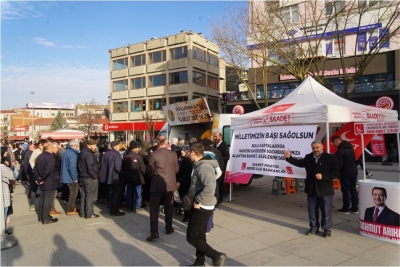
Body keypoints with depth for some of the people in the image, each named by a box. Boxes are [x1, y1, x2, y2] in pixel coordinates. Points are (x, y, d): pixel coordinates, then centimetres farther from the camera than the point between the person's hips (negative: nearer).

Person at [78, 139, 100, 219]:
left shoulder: (81, 153, 13)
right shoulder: (88, 154, -19)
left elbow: (80, 166, 17)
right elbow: (90, 168, -24)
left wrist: (81, 175, 16)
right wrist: (94, 176, -14)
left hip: (82, 177, 10)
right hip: (89, 178, -10)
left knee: (83, 195, 16)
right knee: (90, 196, -1)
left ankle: (82, 213, 23)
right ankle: (89, 214, 4)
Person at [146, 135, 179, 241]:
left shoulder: (153, 155, -10)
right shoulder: (173, 154, -3)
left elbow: (149, 172, -5)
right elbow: (176, 169, 6)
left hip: (157, 185, -3)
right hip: (170, 184, 3)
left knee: (154, 209, 3)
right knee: (169, 207, 17)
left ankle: (154, 232, -3)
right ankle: (169, 228, 26)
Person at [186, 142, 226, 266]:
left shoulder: (203, 167, -22)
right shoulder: (200, 165, 10)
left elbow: (209, 188, -33)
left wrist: (197, 201, -23)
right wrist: (196, 200, 9)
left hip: (202, 207, -10)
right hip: (201, 206, 10)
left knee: (192, 237, -2)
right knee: (199, 236, 17)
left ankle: (216, 256, 4)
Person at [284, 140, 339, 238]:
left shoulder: (331, 158, -7)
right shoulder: (308, 158, 8)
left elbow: (336, 173, -10)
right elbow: (299, 163, 15)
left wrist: (323, 176, -20)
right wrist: (289, 157, 1)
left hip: (325, 190, -4)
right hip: (311, 189, 4)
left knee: (326, 211, 6)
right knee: (312, 211, 13)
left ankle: (327, 229, 22)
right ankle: (314, 228, 27)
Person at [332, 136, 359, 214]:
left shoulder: (340, 150, -21)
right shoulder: (350, 147, 6)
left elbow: (339, 165, -20)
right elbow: (353, 160, 14)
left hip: (345, 173, -8)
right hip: (354, 171, 8)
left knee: (345, 191, 2)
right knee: (353, 190, 14)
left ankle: (345, 209, 11)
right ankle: (355, 208, 21)